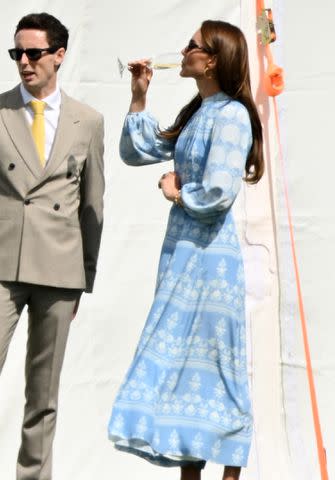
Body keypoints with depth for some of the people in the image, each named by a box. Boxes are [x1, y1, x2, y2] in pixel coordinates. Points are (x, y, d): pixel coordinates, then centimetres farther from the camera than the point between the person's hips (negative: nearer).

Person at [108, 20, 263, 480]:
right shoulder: (195, 113, 13)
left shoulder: (231, 114, -14)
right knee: (184, 364, 11)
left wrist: (176, 193, -6)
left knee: (211, 366, -2)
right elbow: (137, 152, 19)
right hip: (181, 251, 9)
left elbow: (220, 193, -23)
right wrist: (139, 97, 10)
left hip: (207, 254, -9)